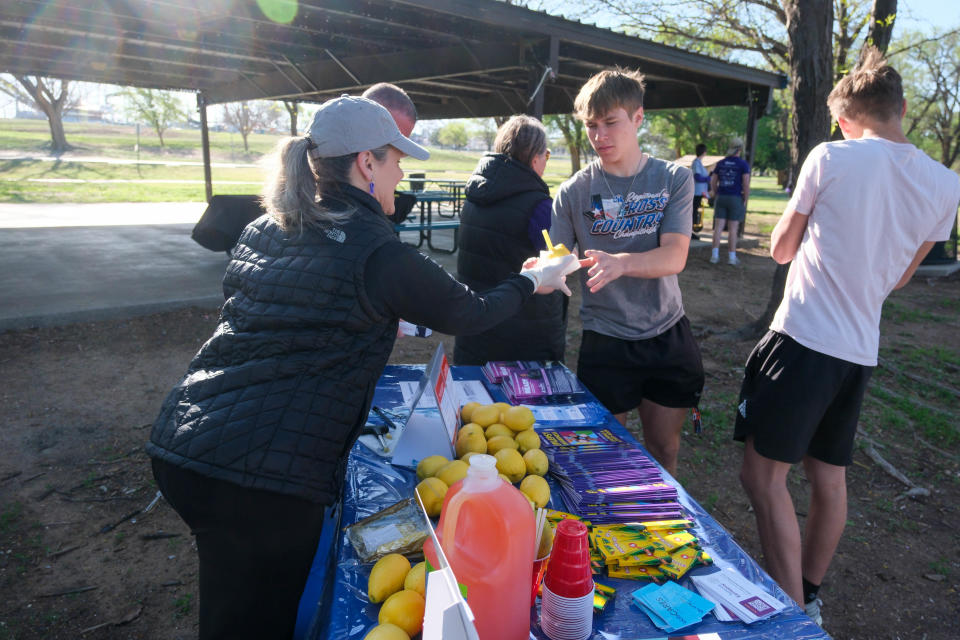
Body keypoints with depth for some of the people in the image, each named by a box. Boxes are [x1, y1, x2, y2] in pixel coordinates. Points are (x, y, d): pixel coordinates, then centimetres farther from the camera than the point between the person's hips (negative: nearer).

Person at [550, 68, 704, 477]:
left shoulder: (673, 179, -1)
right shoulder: (575, 191, -4)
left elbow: (674, 257, -14)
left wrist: (620, 263, -35)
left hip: (668, 338, 2)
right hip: (605, 342, -1)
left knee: (664, 451, 16)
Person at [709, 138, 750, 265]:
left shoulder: (721, 163, 8)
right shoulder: (743, 164, -5)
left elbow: (713, 181, 10)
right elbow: (746, 184, -11)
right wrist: (745, 201, -3)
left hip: (721, 198, 4)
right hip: (736, 198, -3)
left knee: (718, 227, 3)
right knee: (733, 229, 1)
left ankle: (715, 255, 1)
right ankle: (731, 257, 6)